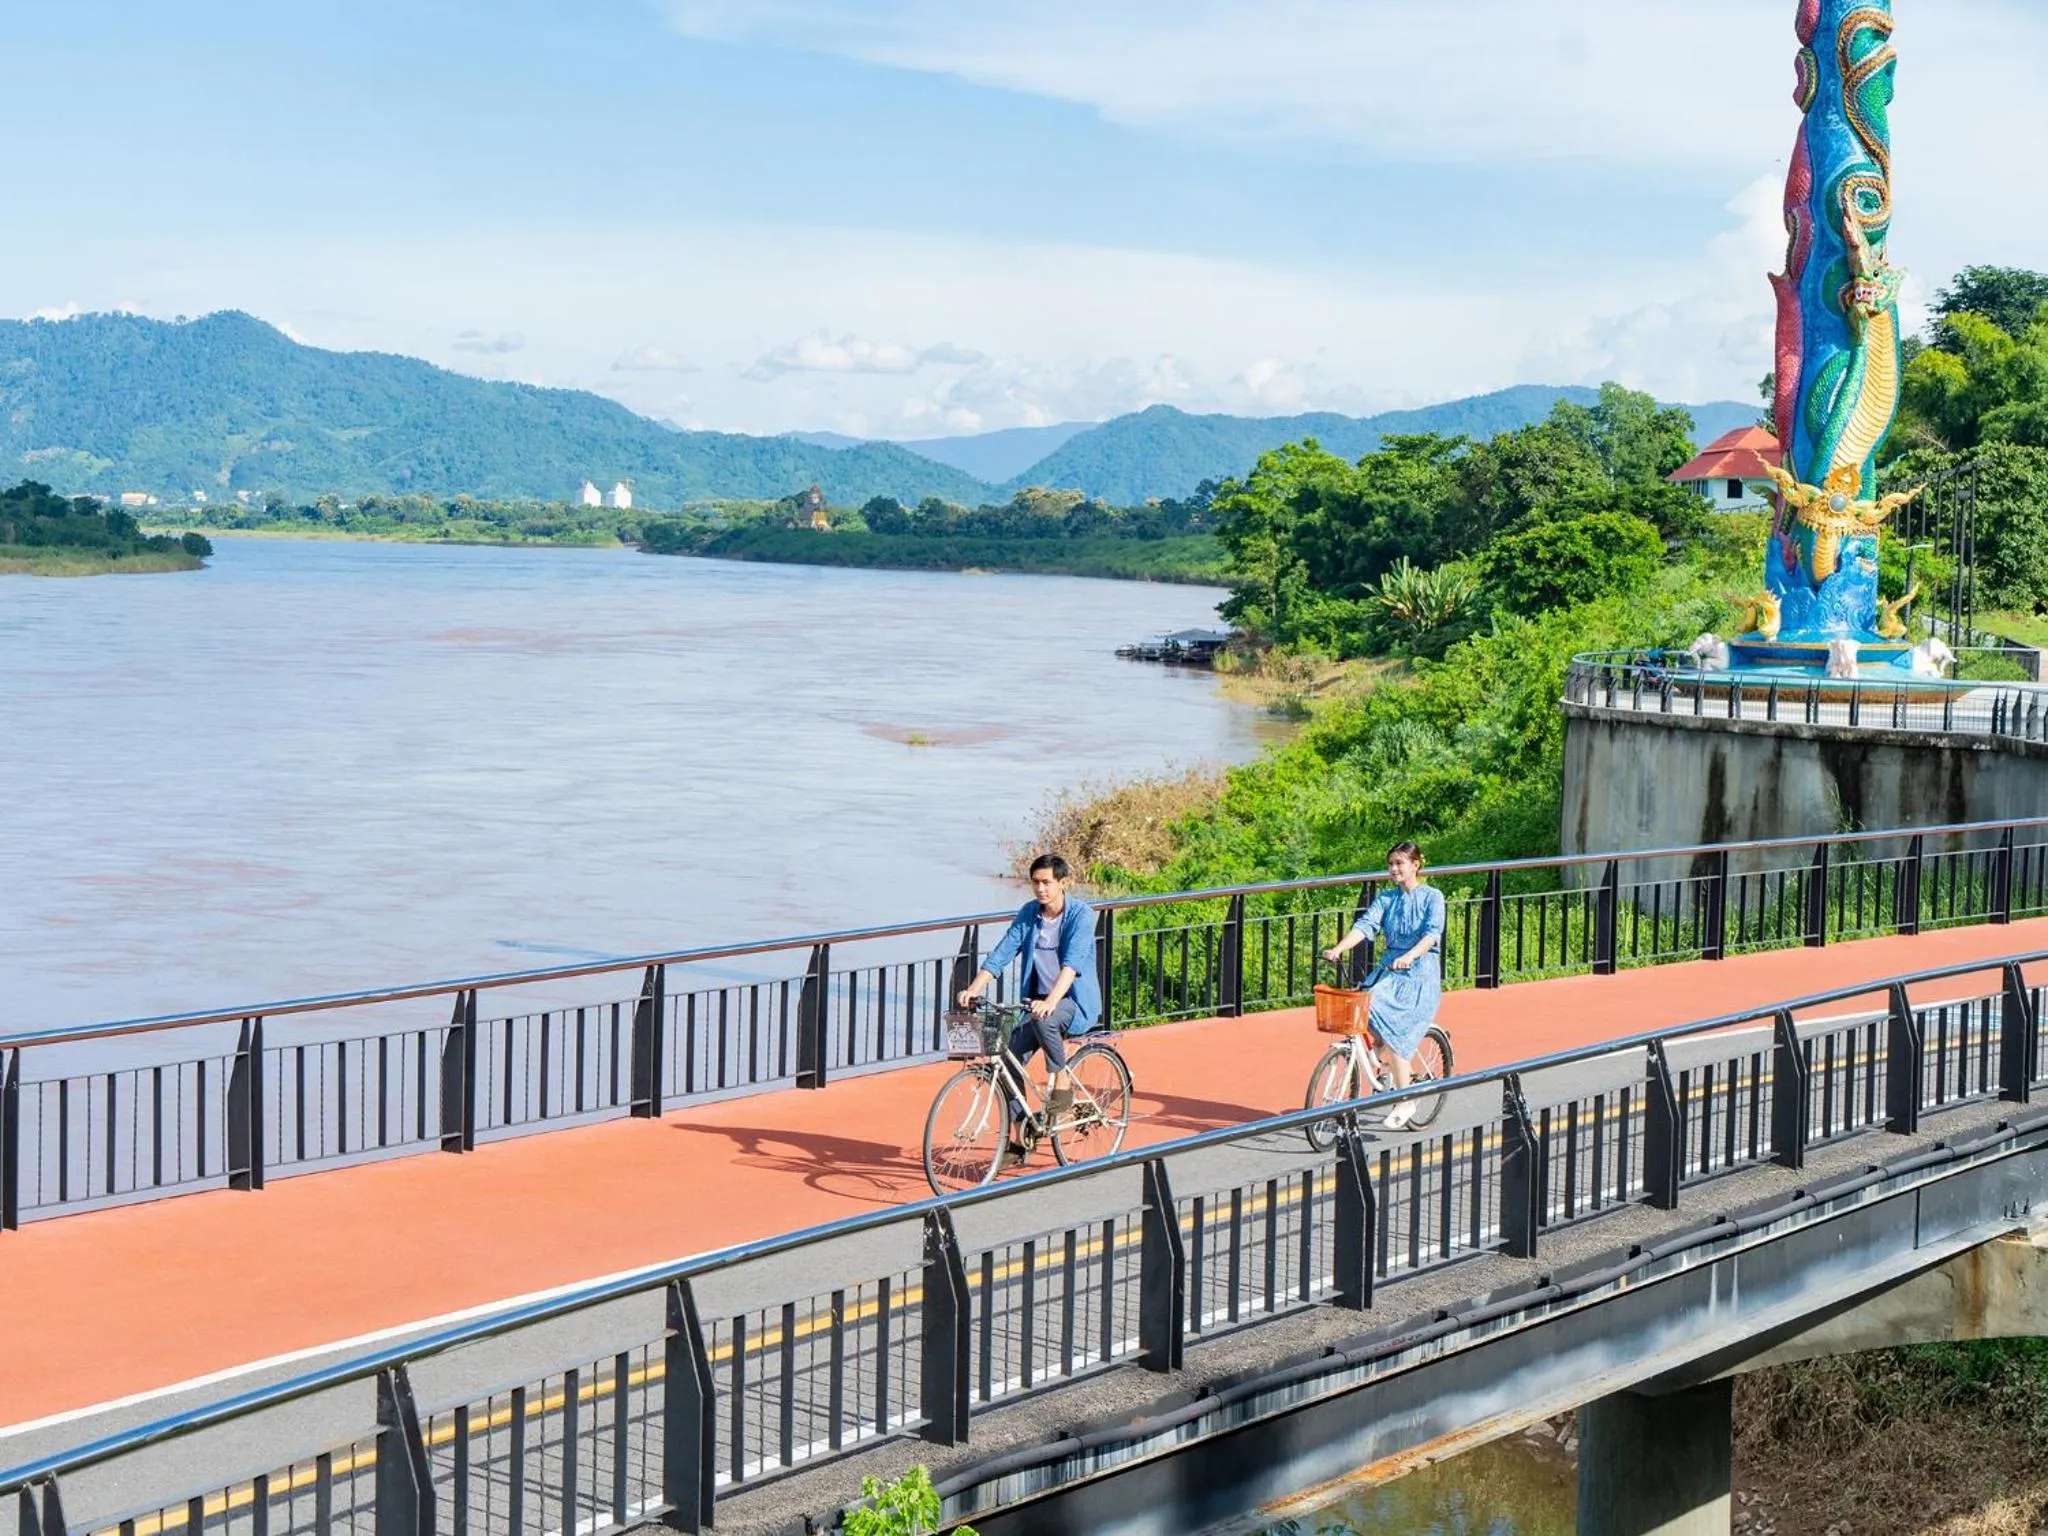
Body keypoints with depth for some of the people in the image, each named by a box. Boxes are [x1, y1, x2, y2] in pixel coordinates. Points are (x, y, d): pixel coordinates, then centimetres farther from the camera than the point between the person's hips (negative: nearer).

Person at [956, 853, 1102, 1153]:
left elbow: (1072, 962, -27)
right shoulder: (1028, 913, 2)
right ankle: (1017, 1140, 0)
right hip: (1038, 1000, 5)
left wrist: (1051, 1001, -42)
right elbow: (1001, 953, -4)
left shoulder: (1081, 914, -13)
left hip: (1076, 1001, -5)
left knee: (1044, 1021, -37)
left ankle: (1063, 1080, -12)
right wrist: (974, 989, -19)